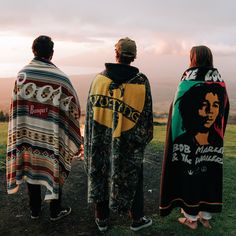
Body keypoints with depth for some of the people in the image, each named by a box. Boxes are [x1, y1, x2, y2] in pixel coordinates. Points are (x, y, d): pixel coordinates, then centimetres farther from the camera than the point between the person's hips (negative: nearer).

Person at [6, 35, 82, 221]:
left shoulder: (22, 74, -5)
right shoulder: (60, 78, -16)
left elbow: (16, 105, 1)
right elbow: (72, 108, -11)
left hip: (27, 133, 4)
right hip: (52, 136, -3)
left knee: (31, 169, 17)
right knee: (54, 169, 13)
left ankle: (35, 210, 31)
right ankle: (56, 211, 26)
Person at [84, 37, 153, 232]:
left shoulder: (99, 78, -5)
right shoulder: (141, 81, -11)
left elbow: (90, 111, 1)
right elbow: (146, 113, -5)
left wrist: (90, 140, 12)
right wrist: (145, 138, 9)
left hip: (101, 141, 2)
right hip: (129, 142, -1)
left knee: (101, 175, 16)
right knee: (131, 177, 14)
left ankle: (102, 218, 30)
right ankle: (137, 219, 29)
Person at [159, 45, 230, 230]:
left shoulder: (188, 82, -13)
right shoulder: (220, 82, 3)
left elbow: (178, 110, -14)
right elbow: (225, 109, 7)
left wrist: (177, 138, -3)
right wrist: (216, 134, 16)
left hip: (189, 137, -5)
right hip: (213, 141, 5)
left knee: (190, 171, 7)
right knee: (209, 173, 15)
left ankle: (192, 218, 19)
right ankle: (206, 216, 28)